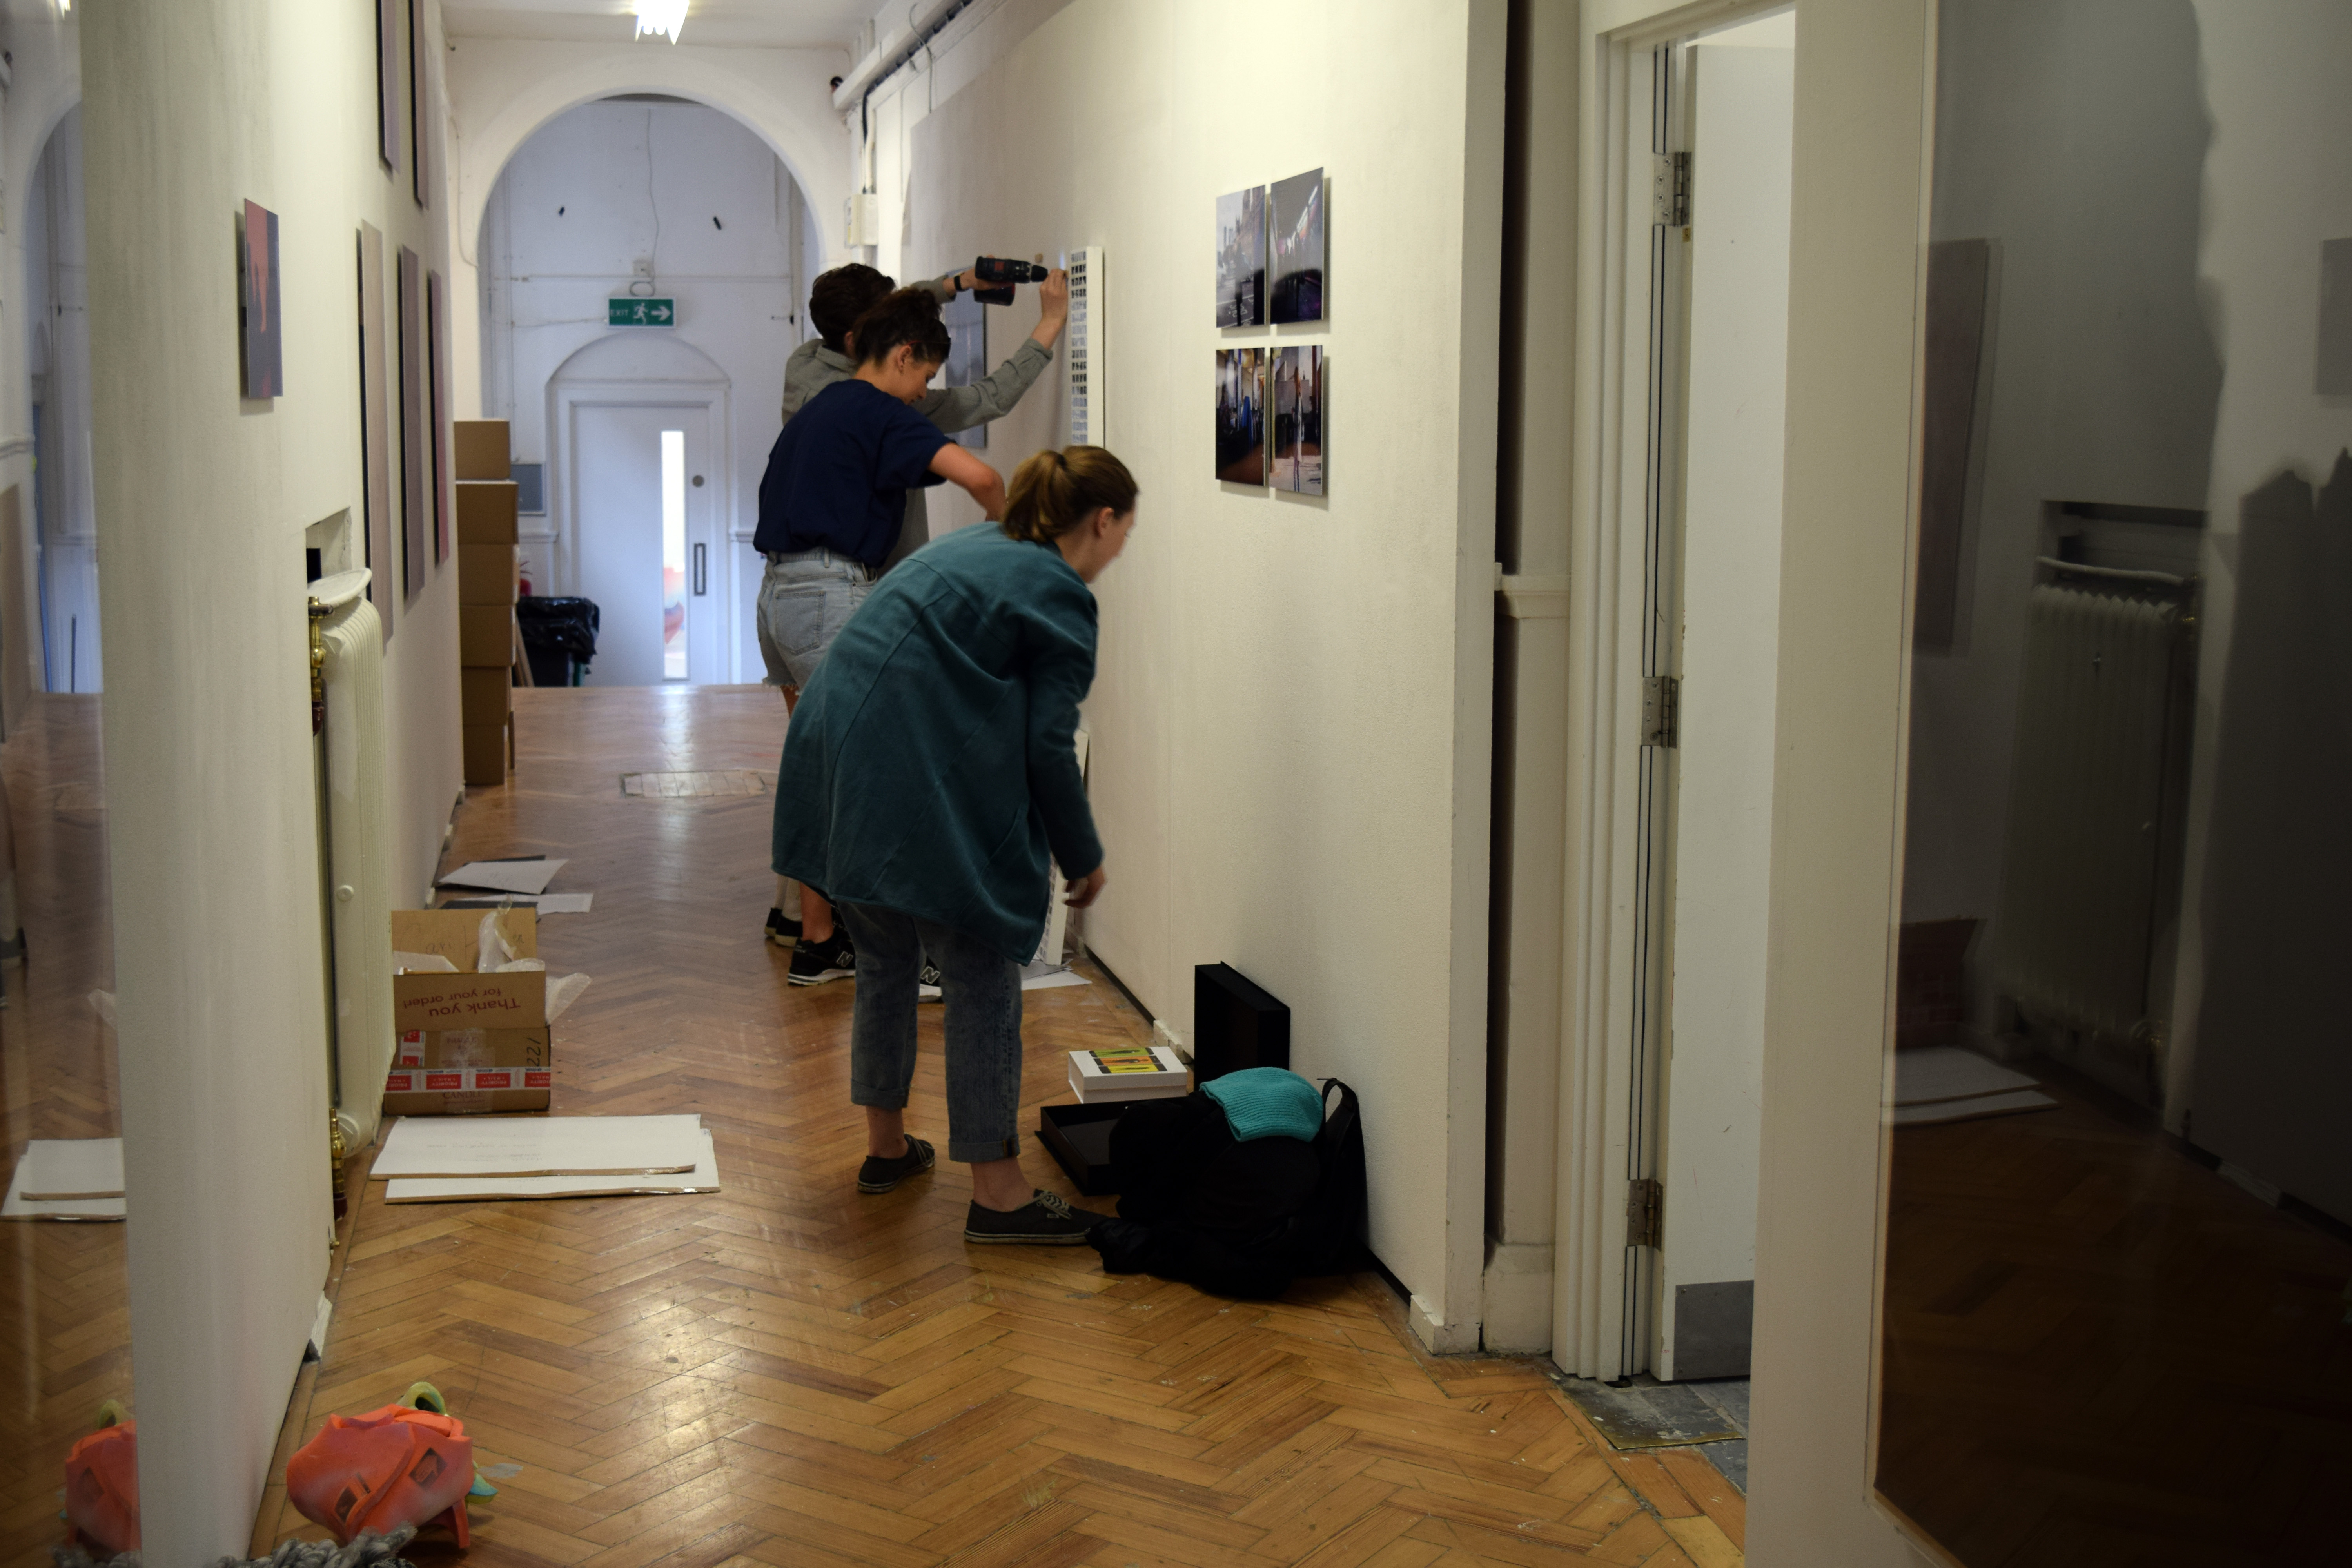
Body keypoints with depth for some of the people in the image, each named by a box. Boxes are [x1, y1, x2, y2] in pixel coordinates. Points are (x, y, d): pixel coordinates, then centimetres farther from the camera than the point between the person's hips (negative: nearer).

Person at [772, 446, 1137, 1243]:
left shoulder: (971, 547, 21)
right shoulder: (1059, 595, -4)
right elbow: (1049, 746, -9)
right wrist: (1083, 857, 5)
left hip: (832, 758, 9)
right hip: (917, 789, -9)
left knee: (884, 962, 22)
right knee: (982, 982, 0)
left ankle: (886, 1146, 36)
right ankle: (997, 1192, 6)